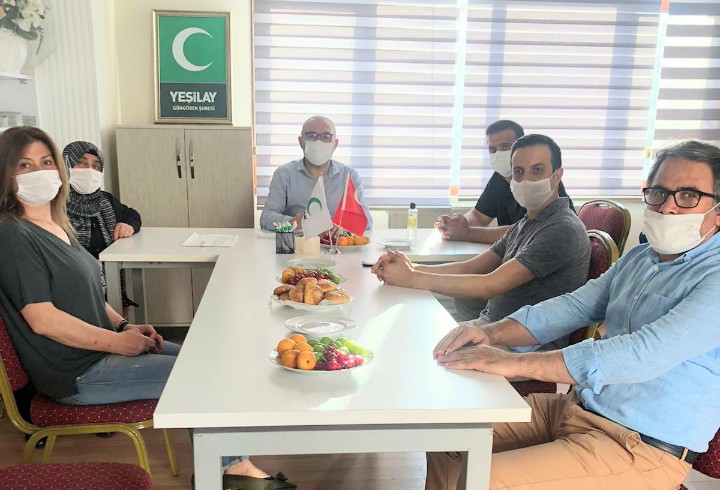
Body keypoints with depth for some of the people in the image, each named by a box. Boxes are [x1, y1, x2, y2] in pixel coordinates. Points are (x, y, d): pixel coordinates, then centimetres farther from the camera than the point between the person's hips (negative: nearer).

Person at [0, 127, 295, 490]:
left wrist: (125, 326, 2)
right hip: (76, 375, -9)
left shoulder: (56, 225, 10)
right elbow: (43, 319, -23)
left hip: (100, 347, 9)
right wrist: (117, 341, -18)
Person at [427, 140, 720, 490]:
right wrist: (491, 334, -14)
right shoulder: (638, 259, 11)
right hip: (575, 407, 8)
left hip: (640, 446, -8)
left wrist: (514, 363, -32)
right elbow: (572, 307, 4)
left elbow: (644, 355, -29)